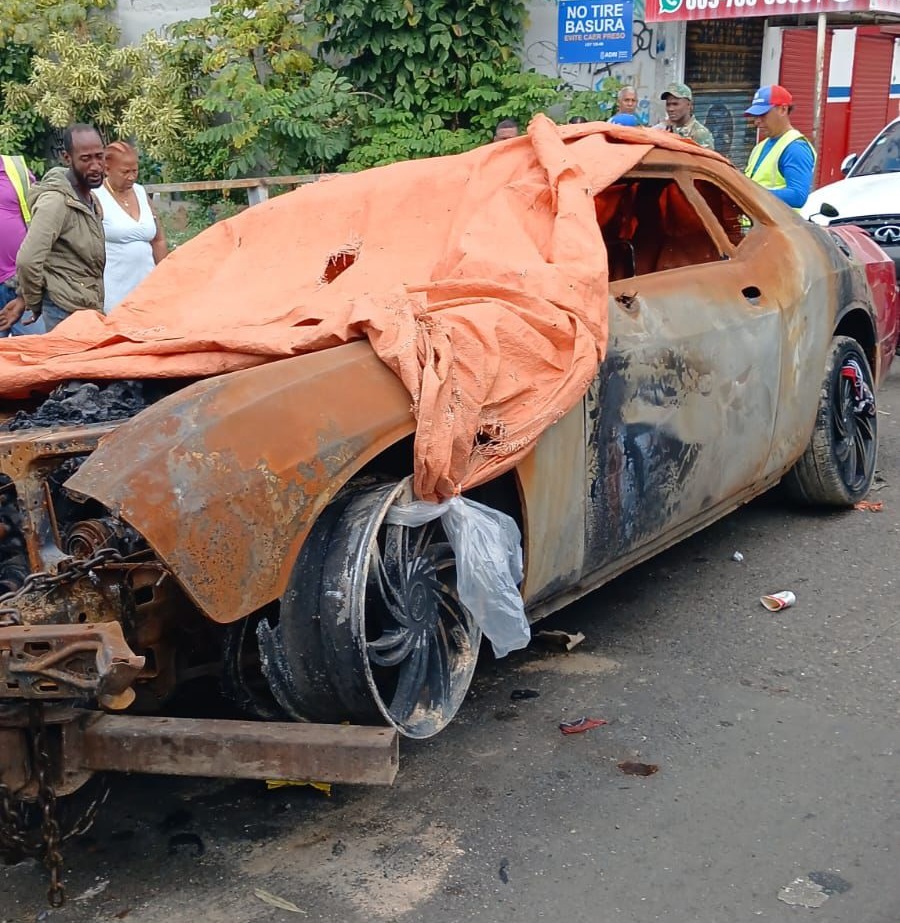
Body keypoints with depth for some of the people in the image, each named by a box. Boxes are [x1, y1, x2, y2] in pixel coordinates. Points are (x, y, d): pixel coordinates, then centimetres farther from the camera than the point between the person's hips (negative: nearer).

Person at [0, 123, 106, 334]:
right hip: (67, 313, -9)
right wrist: (35, 304, -8)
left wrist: (24, 297, 10)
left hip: (88, 309, 9)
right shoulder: (56, 201, -17)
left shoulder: (91, 199, 12)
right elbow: (28, 261, -24)